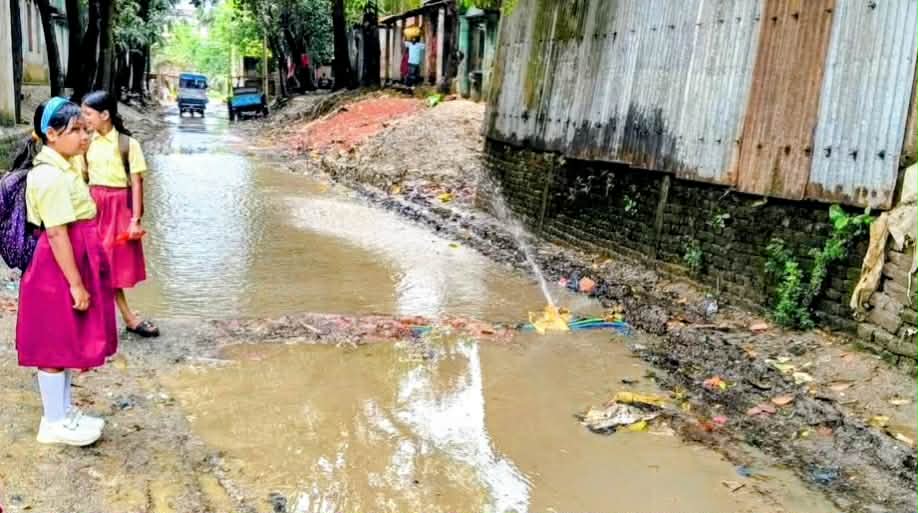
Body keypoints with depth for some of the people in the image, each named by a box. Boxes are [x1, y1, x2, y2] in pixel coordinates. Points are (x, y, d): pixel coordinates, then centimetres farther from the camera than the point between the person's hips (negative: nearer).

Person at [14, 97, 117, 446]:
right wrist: (76, 284, -21)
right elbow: (56, 234, -23)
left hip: (70, 266, 10)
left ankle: (64, 411, 30)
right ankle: (54, 422, 15)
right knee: (56, 346, 2)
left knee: (66, 344, 18)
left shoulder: (60, 168, 10)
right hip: (59, 272, -10)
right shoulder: (50, 176, -21)